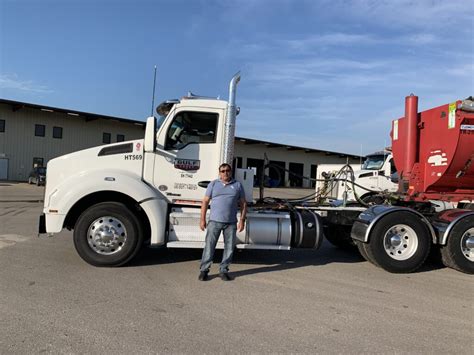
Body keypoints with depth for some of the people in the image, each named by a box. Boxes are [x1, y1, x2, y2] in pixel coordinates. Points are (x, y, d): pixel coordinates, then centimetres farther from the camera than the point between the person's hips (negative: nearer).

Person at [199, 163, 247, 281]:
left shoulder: (237, 185, 9)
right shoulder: (213, 184, 6)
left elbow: (243, 204, 9)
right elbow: (205, 202, 5)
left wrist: (242, 220, 0)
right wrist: (202, 219, -1)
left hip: (231, 223, 2)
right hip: (214, 221, -1)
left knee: (229, 247, 6)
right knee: (209, 246, 0)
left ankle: (223, 270, 18)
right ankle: (204, 270, 10)